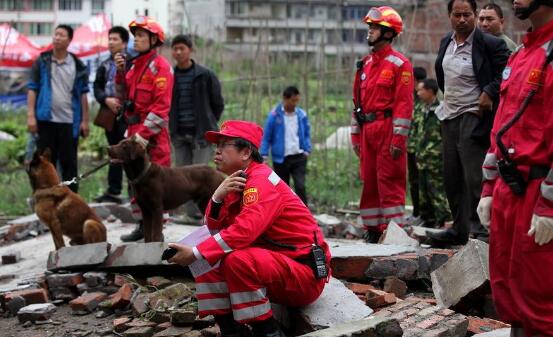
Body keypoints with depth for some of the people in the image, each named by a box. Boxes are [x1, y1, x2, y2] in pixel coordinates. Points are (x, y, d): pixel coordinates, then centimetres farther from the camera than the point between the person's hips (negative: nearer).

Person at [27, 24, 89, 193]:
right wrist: (31, 116, -7)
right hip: (46, 120, 0)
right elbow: (32, 89, 2)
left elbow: (83, 94, 7)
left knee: (69, 162, 5)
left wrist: (84, 120, 2)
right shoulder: (42, 62, 3)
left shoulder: (77, 65, 6)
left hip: (69, 122, 0)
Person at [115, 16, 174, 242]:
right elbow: (125, 96, 18)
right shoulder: (136, 64, 15)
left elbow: (162, 106, -16)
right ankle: (142, 225, 21)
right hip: (135, 130, 9)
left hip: (153, 134, -8)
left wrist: (144, 134, -20)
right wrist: (120, 71, 5)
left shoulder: (160, 66, -9)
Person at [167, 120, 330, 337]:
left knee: (237, 259, -32)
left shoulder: (261, 179, -16)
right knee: (207, 263, 0)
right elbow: (215, 230, 6)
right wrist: (218, 197, -13)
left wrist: (195, 254, -27)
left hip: (305, 273, -9)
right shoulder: (237, 182, 11)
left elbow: (245, 230, -30)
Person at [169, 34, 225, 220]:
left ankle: (201, 212, -4)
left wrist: (208, 125, 5)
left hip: (201, 134, -4)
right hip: (179, 135, 4)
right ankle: (191, 213, 10)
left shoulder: (205, 75, -2)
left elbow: (218, 104, 5)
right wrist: (172, 126, 8)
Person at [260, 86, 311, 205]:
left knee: (300, 186, -13)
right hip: (280, 159, -1)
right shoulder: (274, 115, -6)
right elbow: (266, 136, -1)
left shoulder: (302, 115, 2)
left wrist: (307, 150, 1)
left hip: (298, 157, 1)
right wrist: (264, 155, -6)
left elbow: (307, 134, 13)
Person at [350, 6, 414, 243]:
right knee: (369, 181, 9)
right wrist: (356, 135, 14)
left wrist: (398, 138, -17)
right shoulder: (365, 64, 17)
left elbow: (404, 103, -11)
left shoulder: (399, 64, -5)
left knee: (389, 181, -7)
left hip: (388, 129, -7)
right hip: (367, 130, 7)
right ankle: (373, 229, 15)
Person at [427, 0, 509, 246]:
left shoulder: (491, 44, -12)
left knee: (474, 176, -12)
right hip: (449, 115, 8)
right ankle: (459, 228, 22)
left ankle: (480, 229, -6)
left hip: (474, 117, -8)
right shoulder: (446, 42, 11)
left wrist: (489, 93, -20)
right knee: (451, 177, 12)